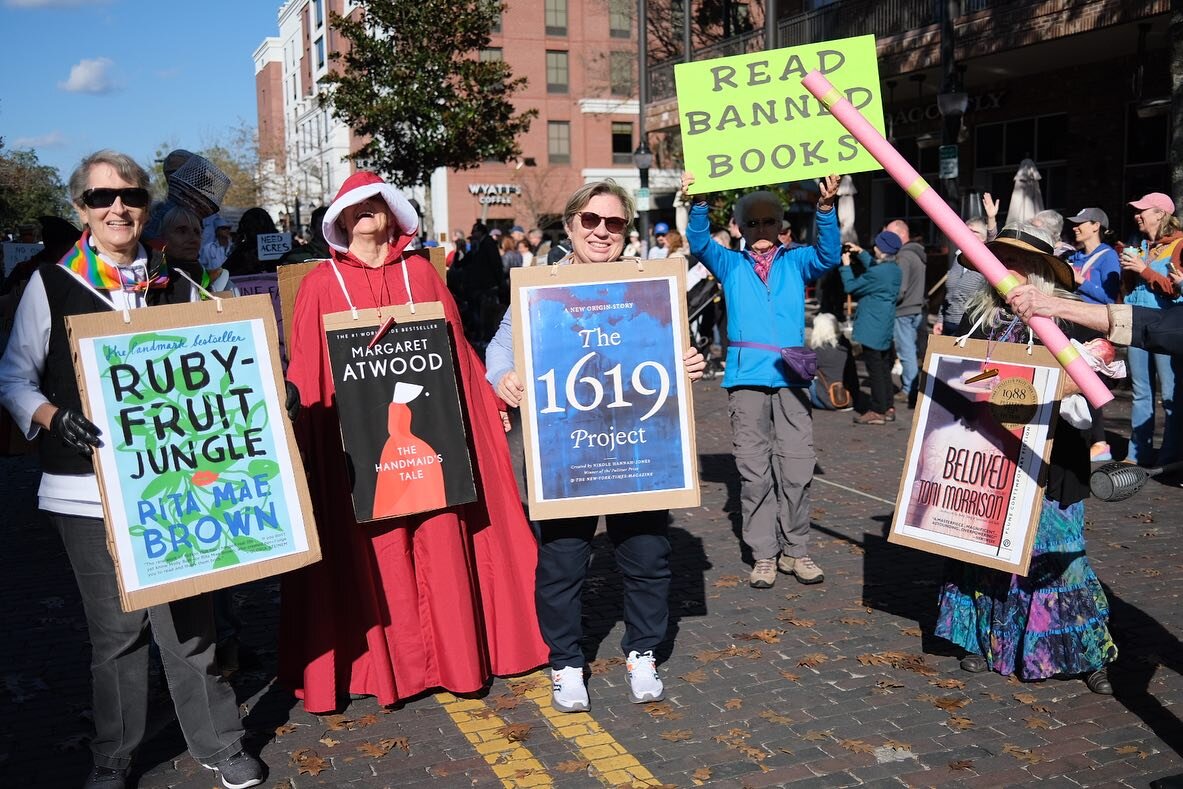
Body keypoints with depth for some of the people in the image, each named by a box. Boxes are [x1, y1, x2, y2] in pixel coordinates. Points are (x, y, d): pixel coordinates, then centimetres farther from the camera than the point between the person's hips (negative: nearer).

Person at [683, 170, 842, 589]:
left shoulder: (796, 261, 12)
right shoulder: (730, 264, 12)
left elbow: (829, 254, -5)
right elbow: (699, 244, -3)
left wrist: (826, 208, -20)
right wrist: (699, 202, -21)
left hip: (791, 375, 0)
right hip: (747, 376, 0)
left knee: (797, 468, 0)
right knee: (754, 471, 2)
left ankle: (795, 550, 12)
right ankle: (763, 555, 10)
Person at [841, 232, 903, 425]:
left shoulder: (875, 274, -22)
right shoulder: (895, 271, 7)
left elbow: (851, 286, -12)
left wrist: (846, 265, 1)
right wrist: (861, 253, 28)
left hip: (871, 329, -9)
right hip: (886, 329, 9)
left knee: (875, 369, -3)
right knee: (884, 368, 16)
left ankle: (878, 411, 1)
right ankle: (888, 408, 22)